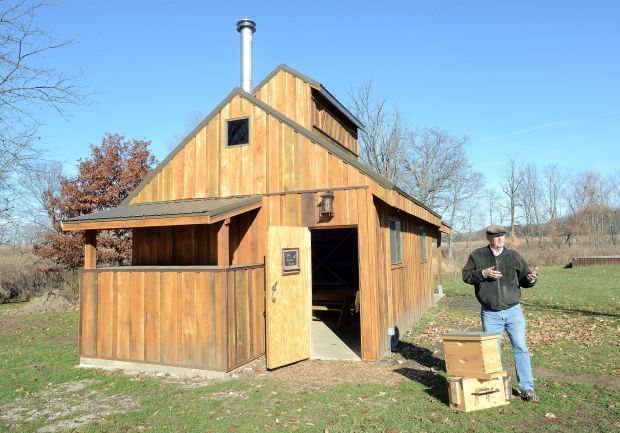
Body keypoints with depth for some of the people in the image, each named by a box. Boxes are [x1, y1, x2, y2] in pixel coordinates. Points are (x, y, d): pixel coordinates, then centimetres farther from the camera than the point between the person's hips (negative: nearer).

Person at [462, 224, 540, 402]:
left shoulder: (513, 256, 4)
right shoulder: (478, 255, 1)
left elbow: (523, 279, 8)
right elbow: (466, 275, 0)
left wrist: (530, 278, -15)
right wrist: (483, 273, -16)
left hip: (513, 311, 1)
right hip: (490, 314, 0)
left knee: (521, 348, 0)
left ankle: (527, 388, 10)